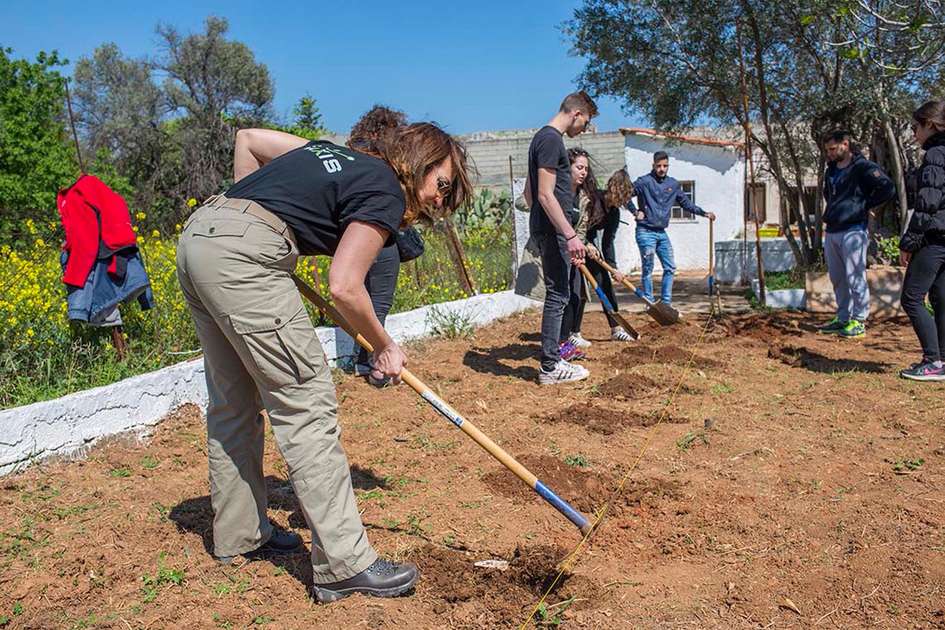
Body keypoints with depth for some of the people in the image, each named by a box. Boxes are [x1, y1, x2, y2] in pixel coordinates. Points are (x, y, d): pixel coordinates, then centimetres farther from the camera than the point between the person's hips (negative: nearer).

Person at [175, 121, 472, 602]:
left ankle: (238, 535, 30)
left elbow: (248, 137, 26)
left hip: (196, 235, 10)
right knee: (306, 404, -7)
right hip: (243, 254, -10)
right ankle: (345, 564, -2)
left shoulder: (338, 155, 23)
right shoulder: (386, 194, -1)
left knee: (233, 400, 17)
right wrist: (385, 347, 4)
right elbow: (344, 288, -10)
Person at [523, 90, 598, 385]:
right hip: (552, 230, -10)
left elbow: (529, 191, 24)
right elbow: (545, 195, -21)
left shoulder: (543, 137, 18)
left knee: (557, 294, 15)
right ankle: (550, 367, -1)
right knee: (558, 295, -6)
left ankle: (552, 358, 24)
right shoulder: (551, 140, -13)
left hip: (543, 228, 10)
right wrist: (570, 235, -22)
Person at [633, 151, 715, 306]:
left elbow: (686, 203, 20)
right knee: (648, 268, -6)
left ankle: (666, 302, 13)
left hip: (662, 233, 6)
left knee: (670, 267, 5)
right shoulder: (644, 181, -7)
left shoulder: (673, 184, 10)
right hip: (645, 231, -6)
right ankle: (649, 302, 2)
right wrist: (635, 212, -17)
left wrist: (704, 213, 15)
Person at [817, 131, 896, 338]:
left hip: (853, 231, -8)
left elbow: (888, 189, -17)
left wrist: (864, 205, -10)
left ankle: (859, 321, 0)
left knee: (855, 278, -6)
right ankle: (842, 318, 21)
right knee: (837, 279, 12)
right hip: (831, 231, 8)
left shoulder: (863, 167, -8)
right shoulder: (831, 171, 18)